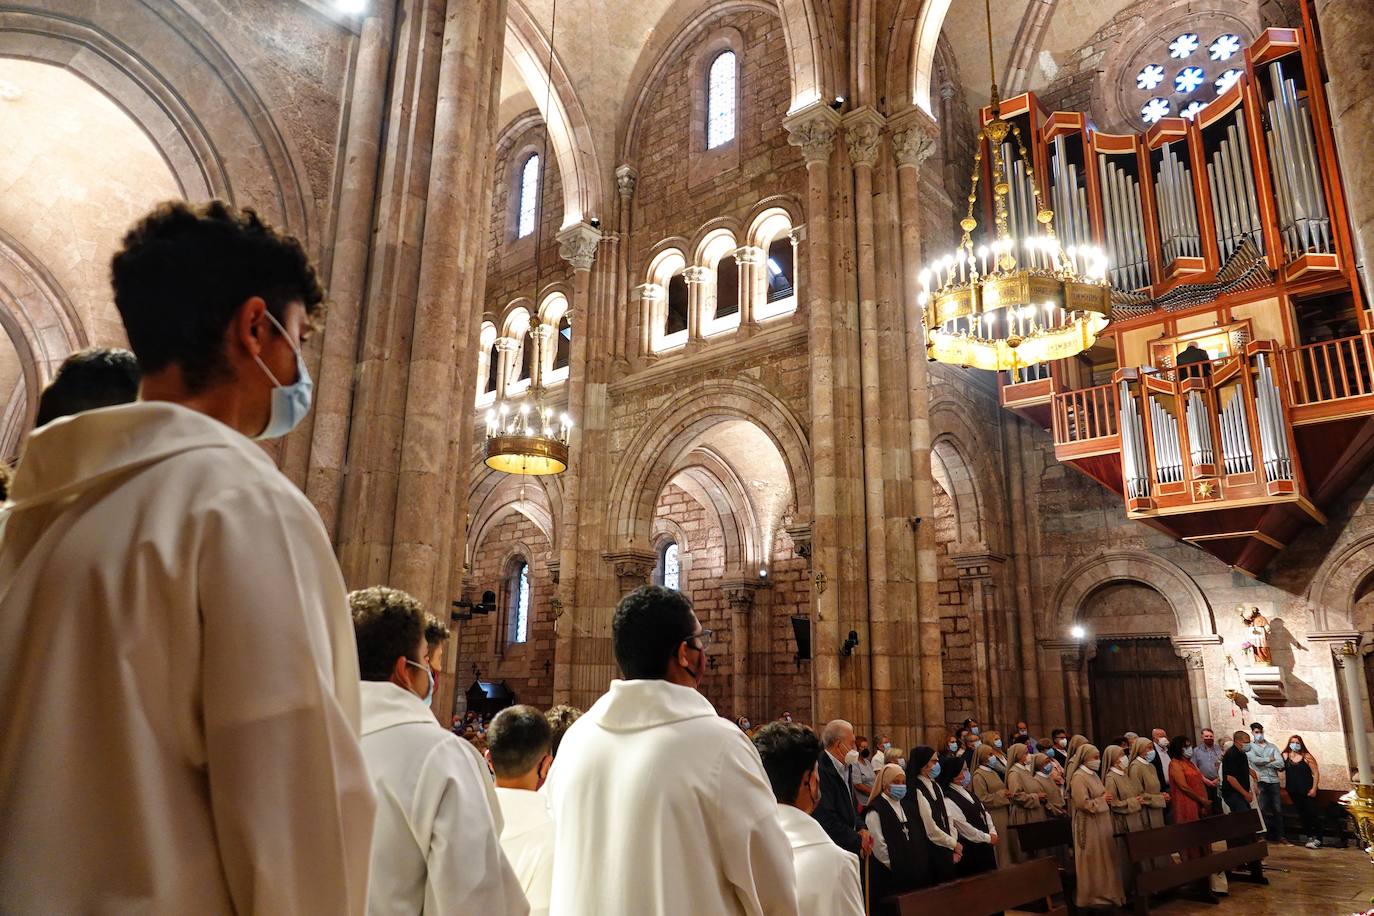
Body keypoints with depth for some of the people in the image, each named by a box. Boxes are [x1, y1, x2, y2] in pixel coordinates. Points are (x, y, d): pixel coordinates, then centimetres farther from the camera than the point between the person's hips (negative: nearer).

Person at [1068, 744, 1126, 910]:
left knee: (1104, 859, 14)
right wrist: (1103, 800, -14)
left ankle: (1104, 892, 24)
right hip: (1090, 826, -9)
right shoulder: (1078, 777, -18)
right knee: (1093, 862, 0)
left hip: (1101, 823, 9)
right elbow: (1083, 803, -23)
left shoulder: (1093, 775, 12)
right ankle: (1093, 895, 10)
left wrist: (1108, 797, 2)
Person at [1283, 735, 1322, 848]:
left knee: (1312, 814, -6)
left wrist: (1314, 788, -9)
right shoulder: (1285, 756, 5)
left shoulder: (1307, 757, -2)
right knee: (1302, 815, 10)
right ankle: (1309, 837, 19)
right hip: (1293, 791, 3)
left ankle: (1317, 838, 1)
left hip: (1307, 791, -3)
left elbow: (1316, 773, -3)